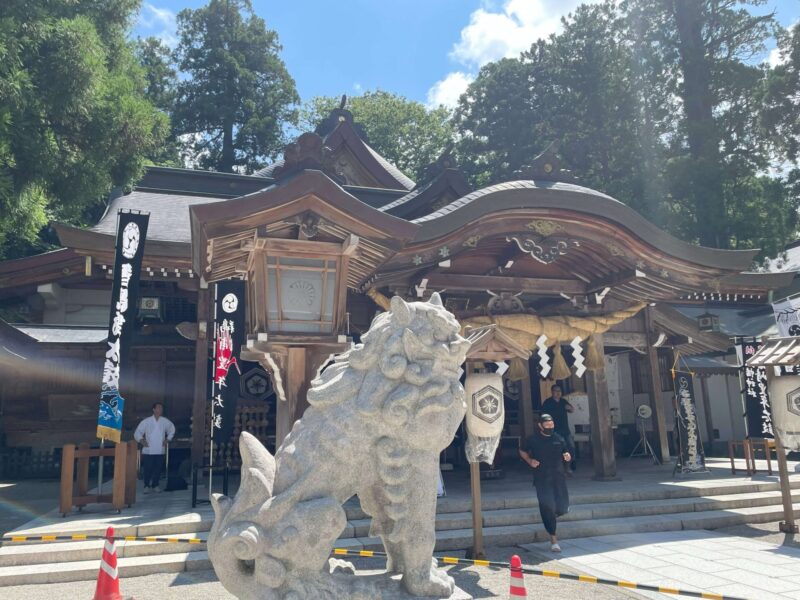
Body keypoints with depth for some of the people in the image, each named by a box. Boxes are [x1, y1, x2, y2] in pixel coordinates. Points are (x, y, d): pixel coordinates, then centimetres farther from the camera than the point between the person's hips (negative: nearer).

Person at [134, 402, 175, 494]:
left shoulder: (165, 422, 4)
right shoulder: (146, 421, -3)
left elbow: (172, 430, 20)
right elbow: (137, 432, 3)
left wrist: (168, 439, 14)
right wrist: (142, 441, -7)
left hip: (160, 451, 2)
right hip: (148, 450, -2)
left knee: (158, 469, 4)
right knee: (147, 469, -2)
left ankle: (155, 485, 19)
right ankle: (147, 486, 12)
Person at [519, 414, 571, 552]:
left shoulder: (559, 439, 6)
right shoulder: (533, 440, -2)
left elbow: (566, 453, 17)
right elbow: (522, 451, 12)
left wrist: (567, 456, -7)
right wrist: (530, 461, -5)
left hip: (558, 477, 2)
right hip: (542, 479, -2)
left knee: (563, 507, -1)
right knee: (547, 507, -6)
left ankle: (556, 514, 39)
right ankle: (553, 538, 5)